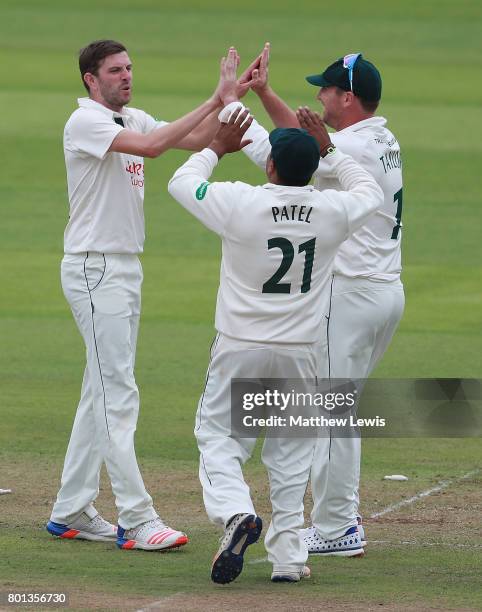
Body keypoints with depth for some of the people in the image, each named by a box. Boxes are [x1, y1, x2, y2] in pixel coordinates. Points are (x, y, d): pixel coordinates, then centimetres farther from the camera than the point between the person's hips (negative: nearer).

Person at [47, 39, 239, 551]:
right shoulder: (85, 121, -14)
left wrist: (227, 96, -11)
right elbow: (151, 146, -29)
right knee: (118, 394, -11)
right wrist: (215, 100, -29)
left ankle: (70, 512, 17)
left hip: (126, 269, 9)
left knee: (101, 393, 11)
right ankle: (137, 521, -13)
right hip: (94, 269, -9)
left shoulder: (133, 119, 13)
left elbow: (197, 141, 3)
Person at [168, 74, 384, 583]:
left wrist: (218, 147, 17)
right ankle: (288, 554, 10)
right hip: (300, 352, 2)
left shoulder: (240, 203, -14)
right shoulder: (332, 212, -7)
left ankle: (235, 511, -18)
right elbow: (370, 193, 17)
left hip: (240, 349, -2)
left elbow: (181, 182, 3)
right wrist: (330, 151, 22)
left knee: (217, 434, 9)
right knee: (291, 448, 13)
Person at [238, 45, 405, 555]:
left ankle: (334, 531, 0)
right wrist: (264, 93, 15)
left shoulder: (354, 147, -18)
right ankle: (343, 518, 21)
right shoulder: (384, 141, 11)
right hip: (388, 289, 10)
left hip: (352, 294, -10)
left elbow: (272, 152, -18)